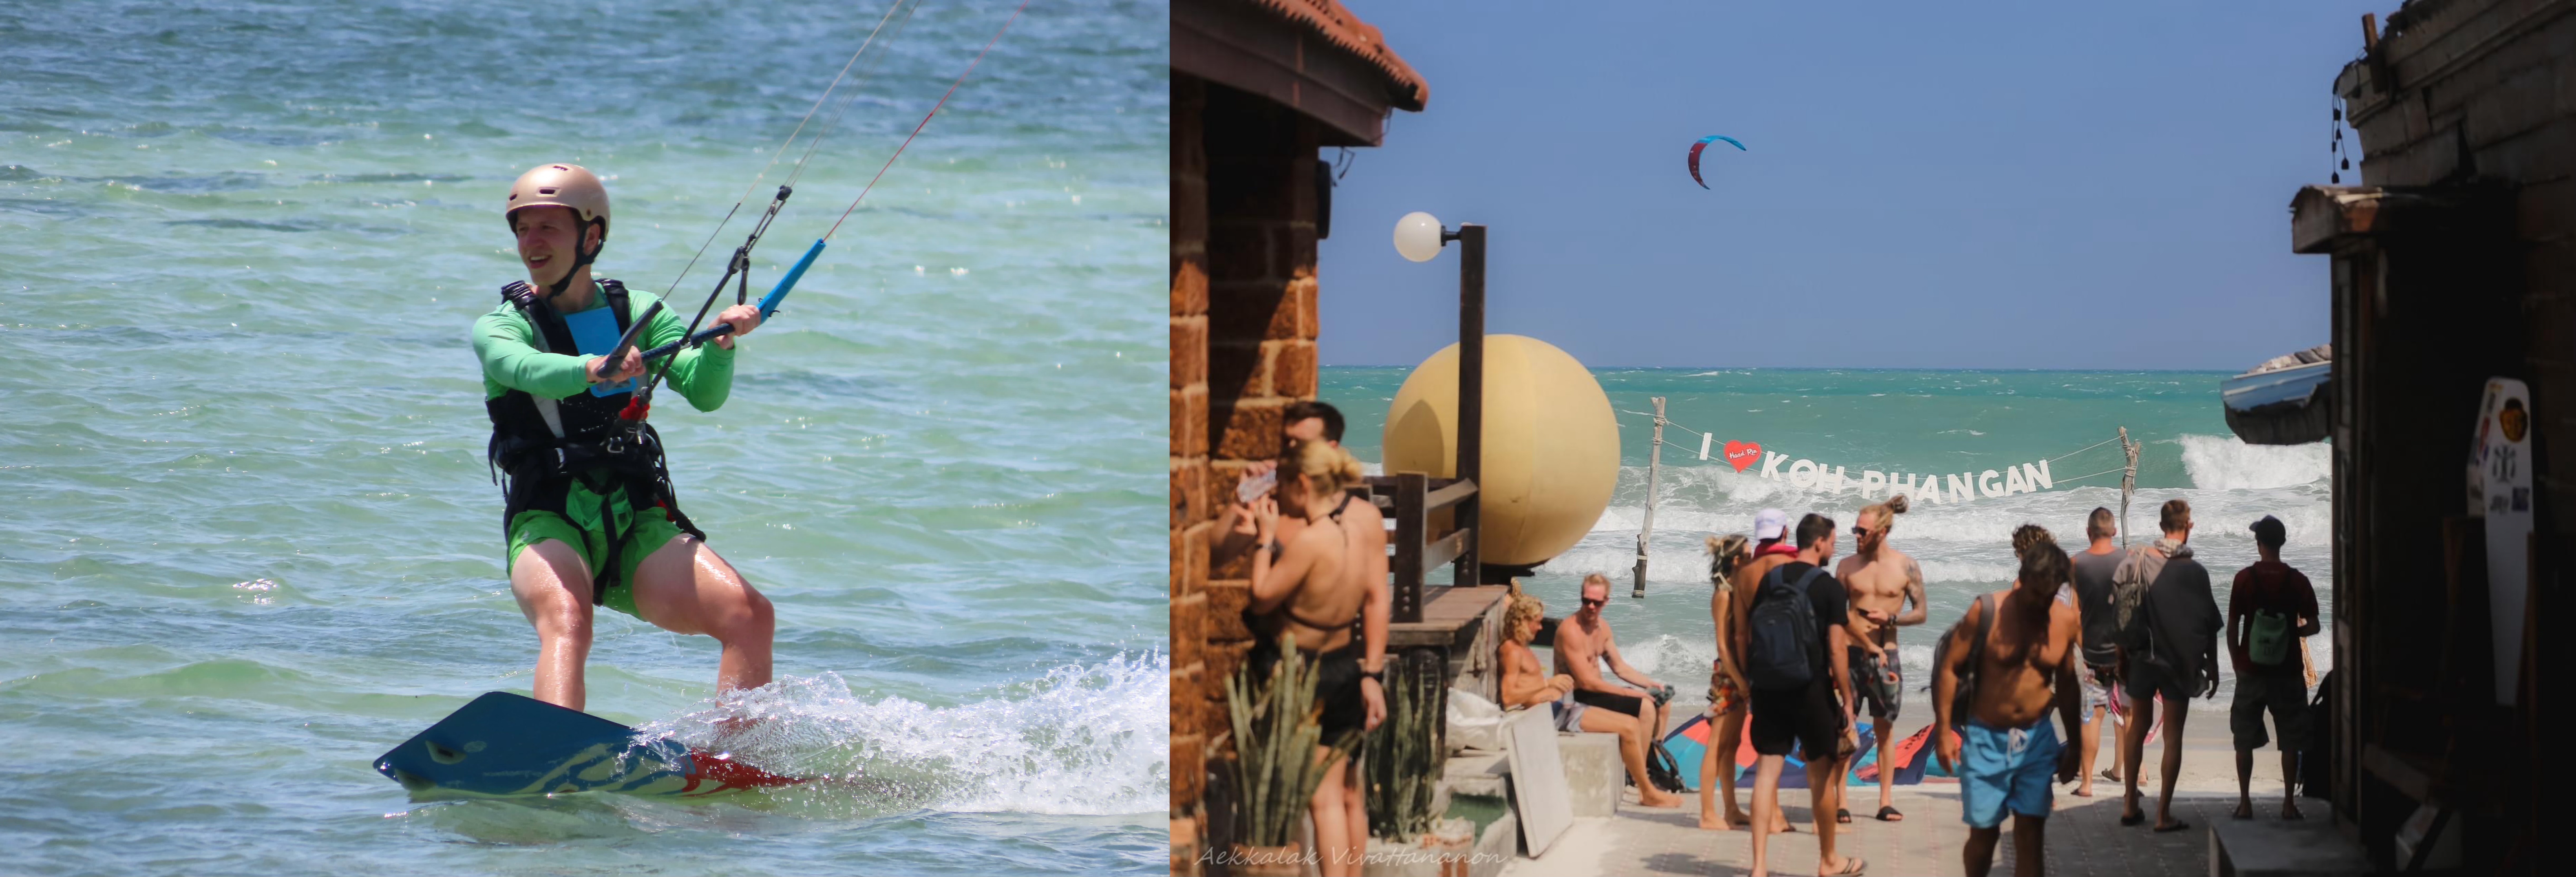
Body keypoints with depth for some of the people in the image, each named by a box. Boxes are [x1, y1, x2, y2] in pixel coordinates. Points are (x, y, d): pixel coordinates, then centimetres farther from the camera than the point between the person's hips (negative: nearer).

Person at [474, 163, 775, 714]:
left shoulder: (638, 314, 15)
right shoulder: (500, 326, 6)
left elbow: (704, 393, 0)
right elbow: (525, 369, -19)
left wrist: (721, 344, -21)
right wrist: (592, 369, -40)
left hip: (640, 524, 3)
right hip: (549, 525, -3)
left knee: (752, 617, -18)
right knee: (566, 622, -35)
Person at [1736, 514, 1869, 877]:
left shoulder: (1769, 580, 7)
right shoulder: (1829, 587, -7)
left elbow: (1746, 635, 11)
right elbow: (1837, 649, -12)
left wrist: (1752, 680, 19)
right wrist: (1847, 700, -6)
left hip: (1768, 689, 4)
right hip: (1810, 690, -4)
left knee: (1767, 771, 3)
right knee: (1821, 771, 11)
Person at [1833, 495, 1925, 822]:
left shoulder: (1906, 567, -2)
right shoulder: (1847, 566, 1)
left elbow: (1921, 612, 2)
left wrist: (1891, 618, -15)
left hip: (1886, 654, 0)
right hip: (1852, 652, 0)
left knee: (1885, 726, 8)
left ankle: (1886, 801, 14)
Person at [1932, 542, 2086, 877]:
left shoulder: (2069, 620, -2)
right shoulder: (1987, 611, -12)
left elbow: (2067, 686, 9)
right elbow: (1949, 668, -9)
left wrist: (2074, 745, 13)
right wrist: (1944, 731, -12)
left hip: (2037, 739, 2)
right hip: (1986, 739, -2)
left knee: (2031, 834, -3)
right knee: (1984, 832, 6)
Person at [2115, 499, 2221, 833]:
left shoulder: (2139, 560, -6)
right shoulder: (2195, 572, -10)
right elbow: (2209, 624, -6)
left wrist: (2121, 656, 6)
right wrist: (2213, 667, 4)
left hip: (2141, 657, 2)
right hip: (2180, 662, -2)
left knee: (2138, 726, 18)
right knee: (2173, 735, 4)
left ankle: (2130, 805, 19)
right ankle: (2164, 814, 2)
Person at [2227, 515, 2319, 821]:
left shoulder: (2245, 579, -6)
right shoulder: (2298, 581, -4)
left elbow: (2232, 627, -4)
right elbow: (2313, 626, -4)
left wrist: (2236, 664, 7)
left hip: (2251, 671, 0)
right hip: (2288, 672, 0)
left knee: (2245, 740, 8)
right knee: (2291, 741, 7)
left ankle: (2245, 802, 7)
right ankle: (2289, 803, 4)